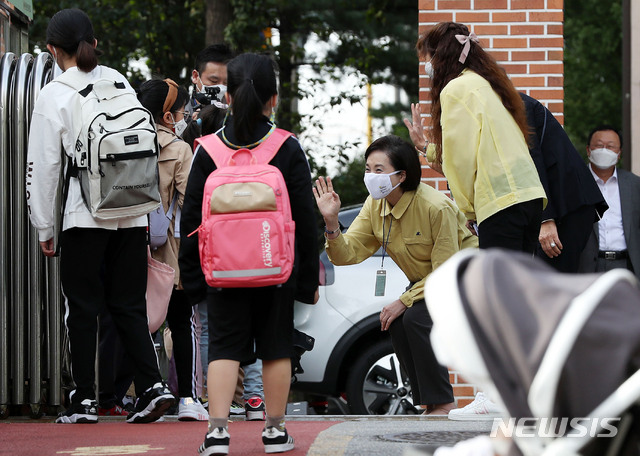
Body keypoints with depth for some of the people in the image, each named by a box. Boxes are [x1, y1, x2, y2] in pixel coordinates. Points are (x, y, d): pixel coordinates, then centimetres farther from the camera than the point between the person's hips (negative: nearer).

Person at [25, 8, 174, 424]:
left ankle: (85, 400, 6)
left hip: (85, 216, -4)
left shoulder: (54, 96, -5)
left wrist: (44, 227, 4)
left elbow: (43, 166, -3)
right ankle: (153, 386, -2)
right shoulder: (119, 82, 8)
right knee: (128, 304, 11)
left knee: (83, 307, 4)